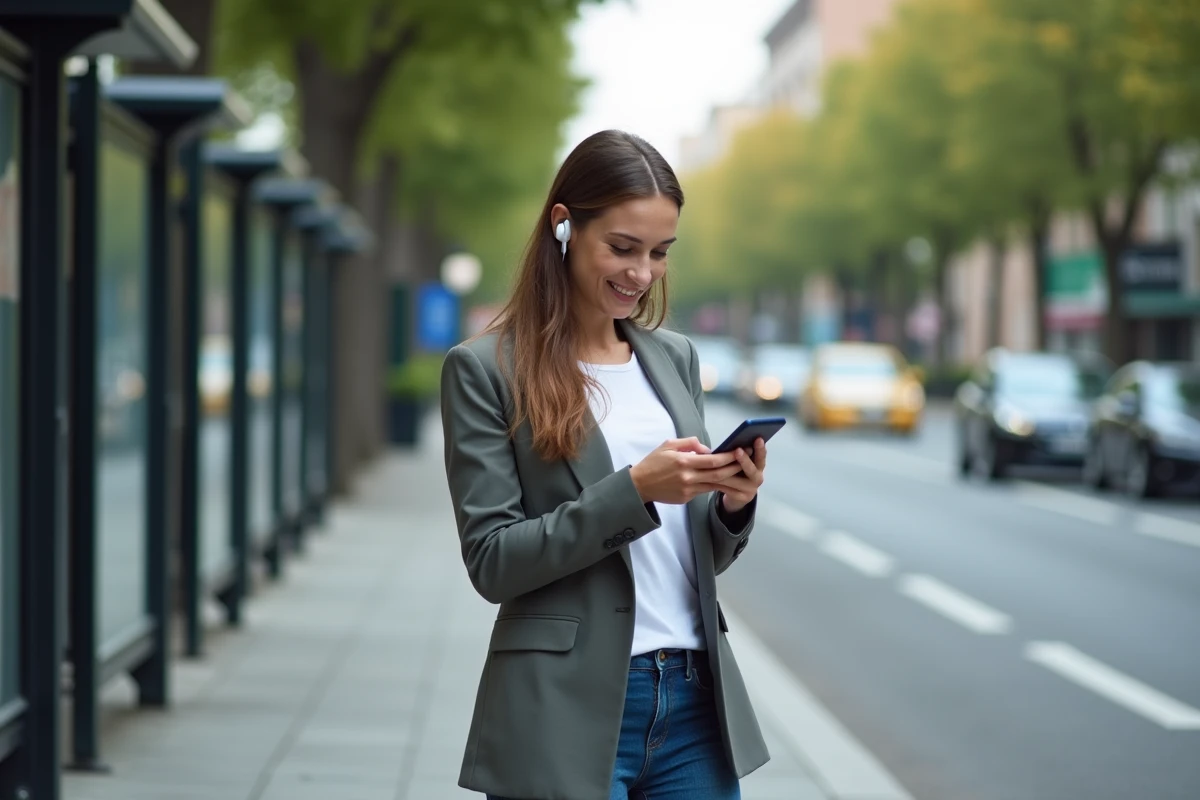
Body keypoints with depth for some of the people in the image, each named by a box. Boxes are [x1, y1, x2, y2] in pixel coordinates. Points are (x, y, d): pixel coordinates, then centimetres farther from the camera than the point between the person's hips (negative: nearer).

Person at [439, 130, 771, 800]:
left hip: (697, 701, 5)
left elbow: (705, 559, 15)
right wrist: (635, 490, -19)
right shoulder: (485, 369, -4)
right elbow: (492, 561, -10)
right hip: (569, 716, -5)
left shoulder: (676, 357, 12)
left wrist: (733, 502, -7)